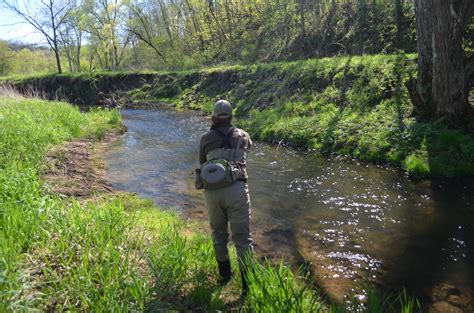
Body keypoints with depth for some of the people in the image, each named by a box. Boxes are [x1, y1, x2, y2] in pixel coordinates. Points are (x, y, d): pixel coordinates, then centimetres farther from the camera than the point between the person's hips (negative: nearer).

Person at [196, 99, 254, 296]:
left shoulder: (206, 138, 9)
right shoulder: (242, 135, 11)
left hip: (211, 190, 2)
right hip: (235, 189, -1)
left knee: (218, 233, 21)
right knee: (242, 236, 5)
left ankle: (224, 274, 35)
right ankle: (247, 283, 5)